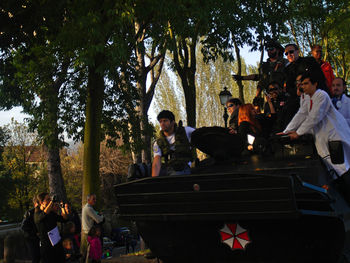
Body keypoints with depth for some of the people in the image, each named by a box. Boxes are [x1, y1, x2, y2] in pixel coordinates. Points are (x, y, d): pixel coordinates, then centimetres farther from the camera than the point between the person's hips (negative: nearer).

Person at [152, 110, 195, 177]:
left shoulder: (185, 131, 7)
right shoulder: (158, 143, 7)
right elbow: (156, 163, -6)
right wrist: (154, 178, -24)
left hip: (182, 169, -3)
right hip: (165, 169, 3)